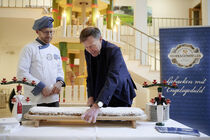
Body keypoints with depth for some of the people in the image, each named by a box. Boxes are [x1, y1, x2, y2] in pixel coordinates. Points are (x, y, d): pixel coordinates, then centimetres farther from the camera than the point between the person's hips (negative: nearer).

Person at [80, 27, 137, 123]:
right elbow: (90, 76, 5)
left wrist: (97, 105, -50)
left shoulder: (114, 51, -26)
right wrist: (91, 96, -12)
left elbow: (113, 79, -40)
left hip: (120, 98, -5)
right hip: (101, 97, 5)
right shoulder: (88, 52, -4)